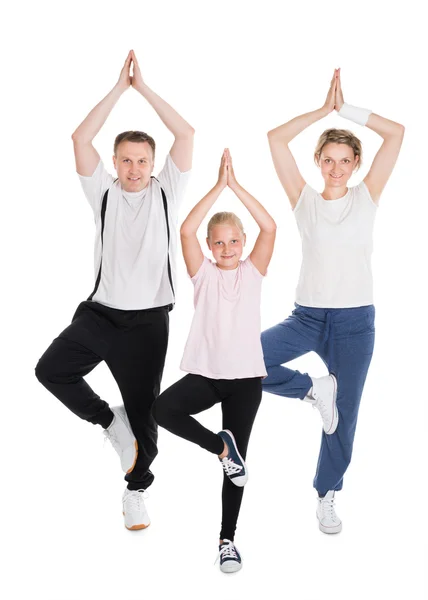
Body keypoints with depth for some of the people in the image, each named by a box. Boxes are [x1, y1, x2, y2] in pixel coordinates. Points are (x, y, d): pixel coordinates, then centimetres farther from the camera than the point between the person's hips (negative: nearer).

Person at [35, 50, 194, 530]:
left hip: (147, 319, -1)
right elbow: (81, 139, -6)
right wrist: (119, 88, -6)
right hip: (100, 312, 2)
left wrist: (144, 87, -5)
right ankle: (111, 423, 7)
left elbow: (185, 134, -6)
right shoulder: (104, 192, 5)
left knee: (143, 411, 6)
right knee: (51, 369, -14)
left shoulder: (166, 192, 4)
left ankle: (136, 490, 26)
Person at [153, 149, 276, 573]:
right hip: (205, 372, 0)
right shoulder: (203, 272, 2)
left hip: (246, 376, 0)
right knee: (162, 409, -28)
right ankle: (222, 447, -6)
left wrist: (236, 185, -13)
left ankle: (228, 539, 21)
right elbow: (186, 230, -13)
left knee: (237, 461, 6)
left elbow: (269, 228, -11)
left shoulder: (253, 271, 3)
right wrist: (218, 186, -14)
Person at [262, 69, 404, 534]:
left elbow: (396, 133, -6)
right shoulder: (304, 199, 1)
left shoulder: (366, 197, 1)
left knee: (344, 416, 8)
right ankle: (314, 389, 1)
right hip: (307, 316, 1)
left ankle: (327, 495, 32)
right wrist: (324, 109, -6)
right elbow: (275, 139, -7)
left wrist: (348, 109, -4)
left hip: (355, 321, 0)